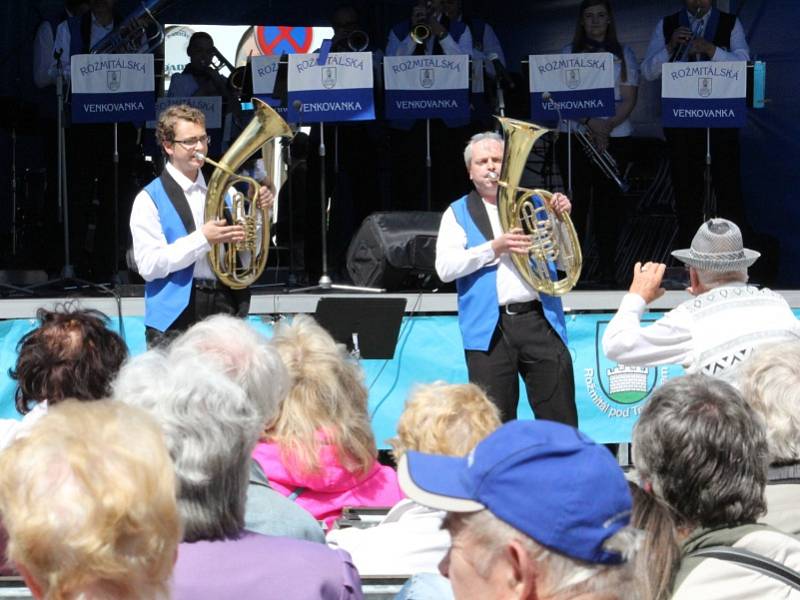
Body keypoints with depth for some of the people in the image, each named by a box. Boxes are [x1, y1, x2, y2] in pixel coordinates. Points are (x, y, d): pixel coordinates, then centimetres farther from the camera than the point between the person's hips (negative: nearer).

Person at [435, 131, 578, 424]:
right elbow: (445, 268, -4)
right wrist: (494, 248, -14)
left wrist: (561, 220, 1)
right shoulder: (459, 214, 11)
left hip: (539, 320, 2)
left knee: (560, 420, -2)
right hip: (490, 328, -1)